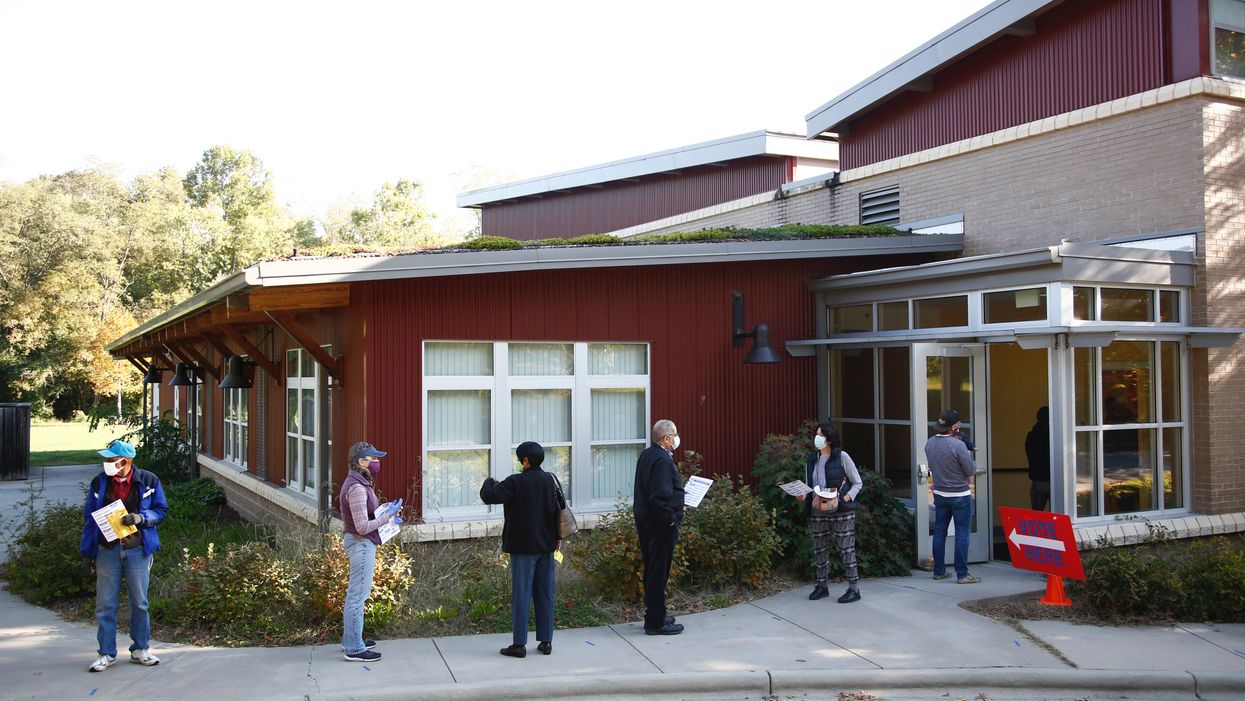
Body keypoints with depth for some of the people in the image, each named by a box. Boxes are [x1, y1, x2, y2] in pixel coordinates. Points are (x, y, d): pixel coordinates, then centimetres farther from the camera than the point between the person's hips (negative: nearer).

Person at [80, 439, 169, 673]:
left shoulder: (148, 481, -2)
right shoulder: (99, 482, 2)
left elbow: (161, 510, 3)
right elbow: (89, 516, 7)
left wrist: (139, 518, -17)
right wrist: (88, 550, 2)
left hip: (137, 549, -1)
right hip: (107, 550, 1)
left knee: (140, 602, 8)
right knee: (105, 604, 4)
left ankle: (140, 650, 21)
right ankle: (107, 653, 15)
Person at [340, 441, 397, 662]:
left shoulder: (360, 483, 9)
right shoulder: (357, 488, -22)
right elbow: (363, 527, -25)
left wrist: (383, 513, 7)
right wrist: (386, 517, -15)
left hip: (358, 542, 11)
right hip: (361, 544, -11)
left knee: (355, 594, 20)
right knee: (358, 595, -3)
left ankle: (351, 641, 32)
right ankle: (354, 649, 5)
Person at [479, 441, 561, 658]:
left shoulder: (516, 482, -15)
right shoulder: (551, 479, 3)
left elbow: (488, 495, -19)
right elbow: (560, 508, 10)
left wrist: (490, 482, 3)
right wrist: (558, 537, 20)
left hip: (523, 546, -5)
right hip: (546, 545, 5)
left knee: (521, 594, -1)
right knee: (545, 593, 10)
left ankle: (519, 644, 2)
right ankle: (546, 641, 14)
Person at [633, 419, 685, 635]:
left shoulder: (646, 455, 10)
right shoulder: (663, 460, -21)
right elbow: (660, 496, -28)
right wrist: (671, 518, -17)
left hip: (645, 521, 10)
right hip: (661, 526, -10)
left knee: (652, 570, 18)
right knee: (659, 573, -2)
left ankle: (653, 615, 28)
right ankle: (656, 622, 6)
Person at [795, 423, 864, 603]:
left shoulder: (842, 457, -6)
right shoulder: (812, 459, 9)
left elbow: (858, 483, -1)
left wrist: (846, 498, -16)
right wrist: (804, 496, -4)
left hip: (841, 511, -5)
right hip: (817, 512, 5)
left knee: (846, 548, -2)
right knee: (819, 549, 11)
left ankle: (854, 589, 6)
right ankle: (821, 586, 24)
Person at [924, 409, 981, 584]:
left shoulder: (929, 443, -3)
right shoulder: (958, 445, -22)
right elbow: (971, 470, -13)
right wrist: (968, 453, 4)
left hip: (939, 495, 6)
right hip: (960, 495, -6)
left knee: (939, 532, 13)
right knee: (962, 534, 1)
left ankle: (939, 571, 20)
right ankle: (962, 574, 3)